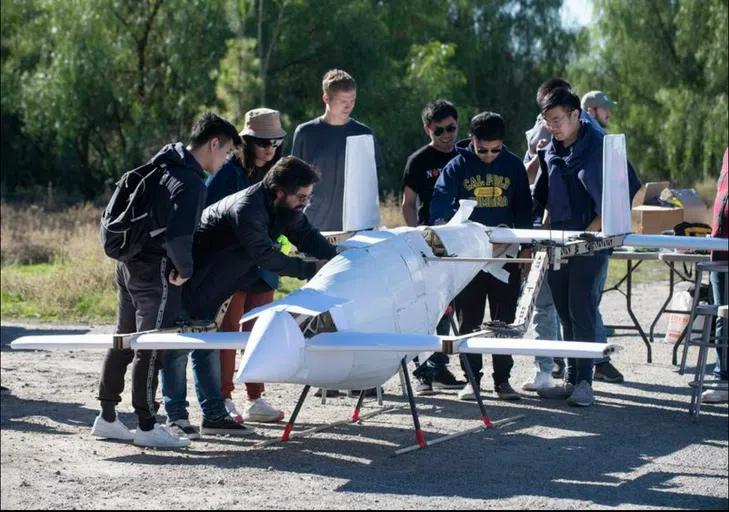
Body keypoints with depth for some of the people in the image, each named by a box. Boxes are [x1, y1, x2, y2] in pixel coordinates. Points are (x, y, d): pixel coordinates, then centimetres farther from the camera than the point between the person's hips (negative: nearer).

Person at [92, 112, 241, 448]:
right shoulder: (191, 183, -18)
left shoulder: (163, 166, 14)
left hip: (130, 265, 10)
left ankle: (107, 417, 22)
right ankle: (146, 427, 3)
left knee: (123, 342, 15)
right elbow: (178, 235, -28)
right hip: (156, 273, -10)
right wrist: (185, 269, -12)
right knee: (150, 349, -3)